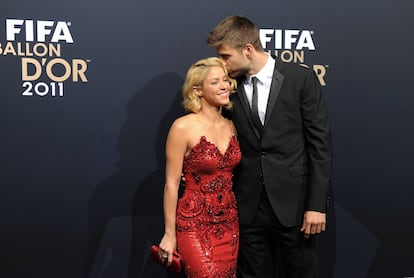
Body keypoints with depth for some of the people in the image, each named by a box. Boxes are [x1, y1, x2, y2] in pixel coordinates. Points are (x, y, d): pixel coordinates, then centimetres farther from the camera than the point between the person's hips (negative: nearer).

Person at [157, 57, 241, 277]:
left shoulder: (230, 126, 6)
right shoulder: (183, 127, -13)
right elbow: (171, 184, -10)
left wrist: (235, 221, 12)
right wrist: (170, 233, -8)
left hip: (229, 222, 6)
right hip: (195, 223, -6)